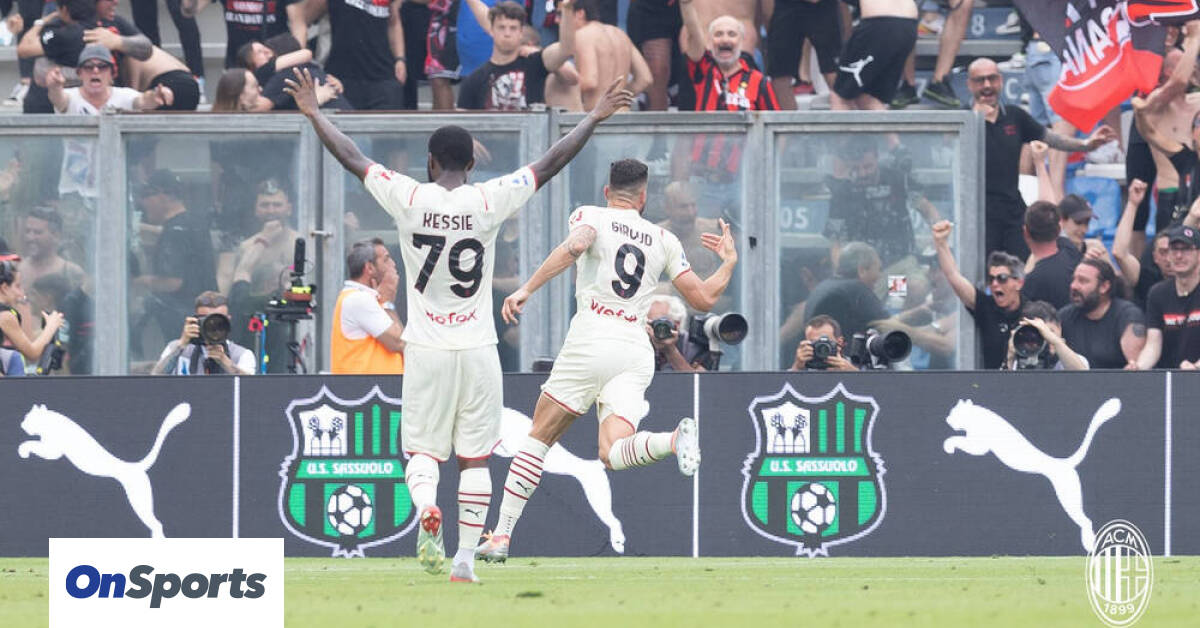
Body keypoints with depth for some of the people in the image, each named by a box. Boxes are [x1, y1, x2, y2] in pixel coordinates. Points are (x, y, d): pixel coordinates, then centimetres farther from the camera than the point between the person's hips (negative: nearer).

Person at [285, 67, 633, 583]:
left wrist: (314, 113, 18)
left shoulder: (409, 199, -6)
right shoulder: (489, 202, -6)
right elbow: (550, 164, 0)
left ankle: (425, 507, -23)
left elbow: (351, 158, 4)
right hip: (477, 349, 0)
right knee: (474, 457, 8)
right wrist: (593, 118, 10)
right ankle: (466, 557, 3)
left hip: (426, 348, 0)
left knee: (423, 449, 8)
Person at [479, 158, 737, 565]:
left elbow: (575, 245, -16)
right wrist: (729, 262, 36)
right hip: (636, 351, 3)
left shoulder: (589, 216, 9)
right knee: (612, 453, -9)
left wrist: (527, 289, -19)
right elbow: (704, 299, 17)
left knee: (538, 438, 9)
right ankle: (675, 439, -39)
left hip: (590, 341, -3)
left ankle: (501, 535, 5)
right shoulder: (664, 241, 18)